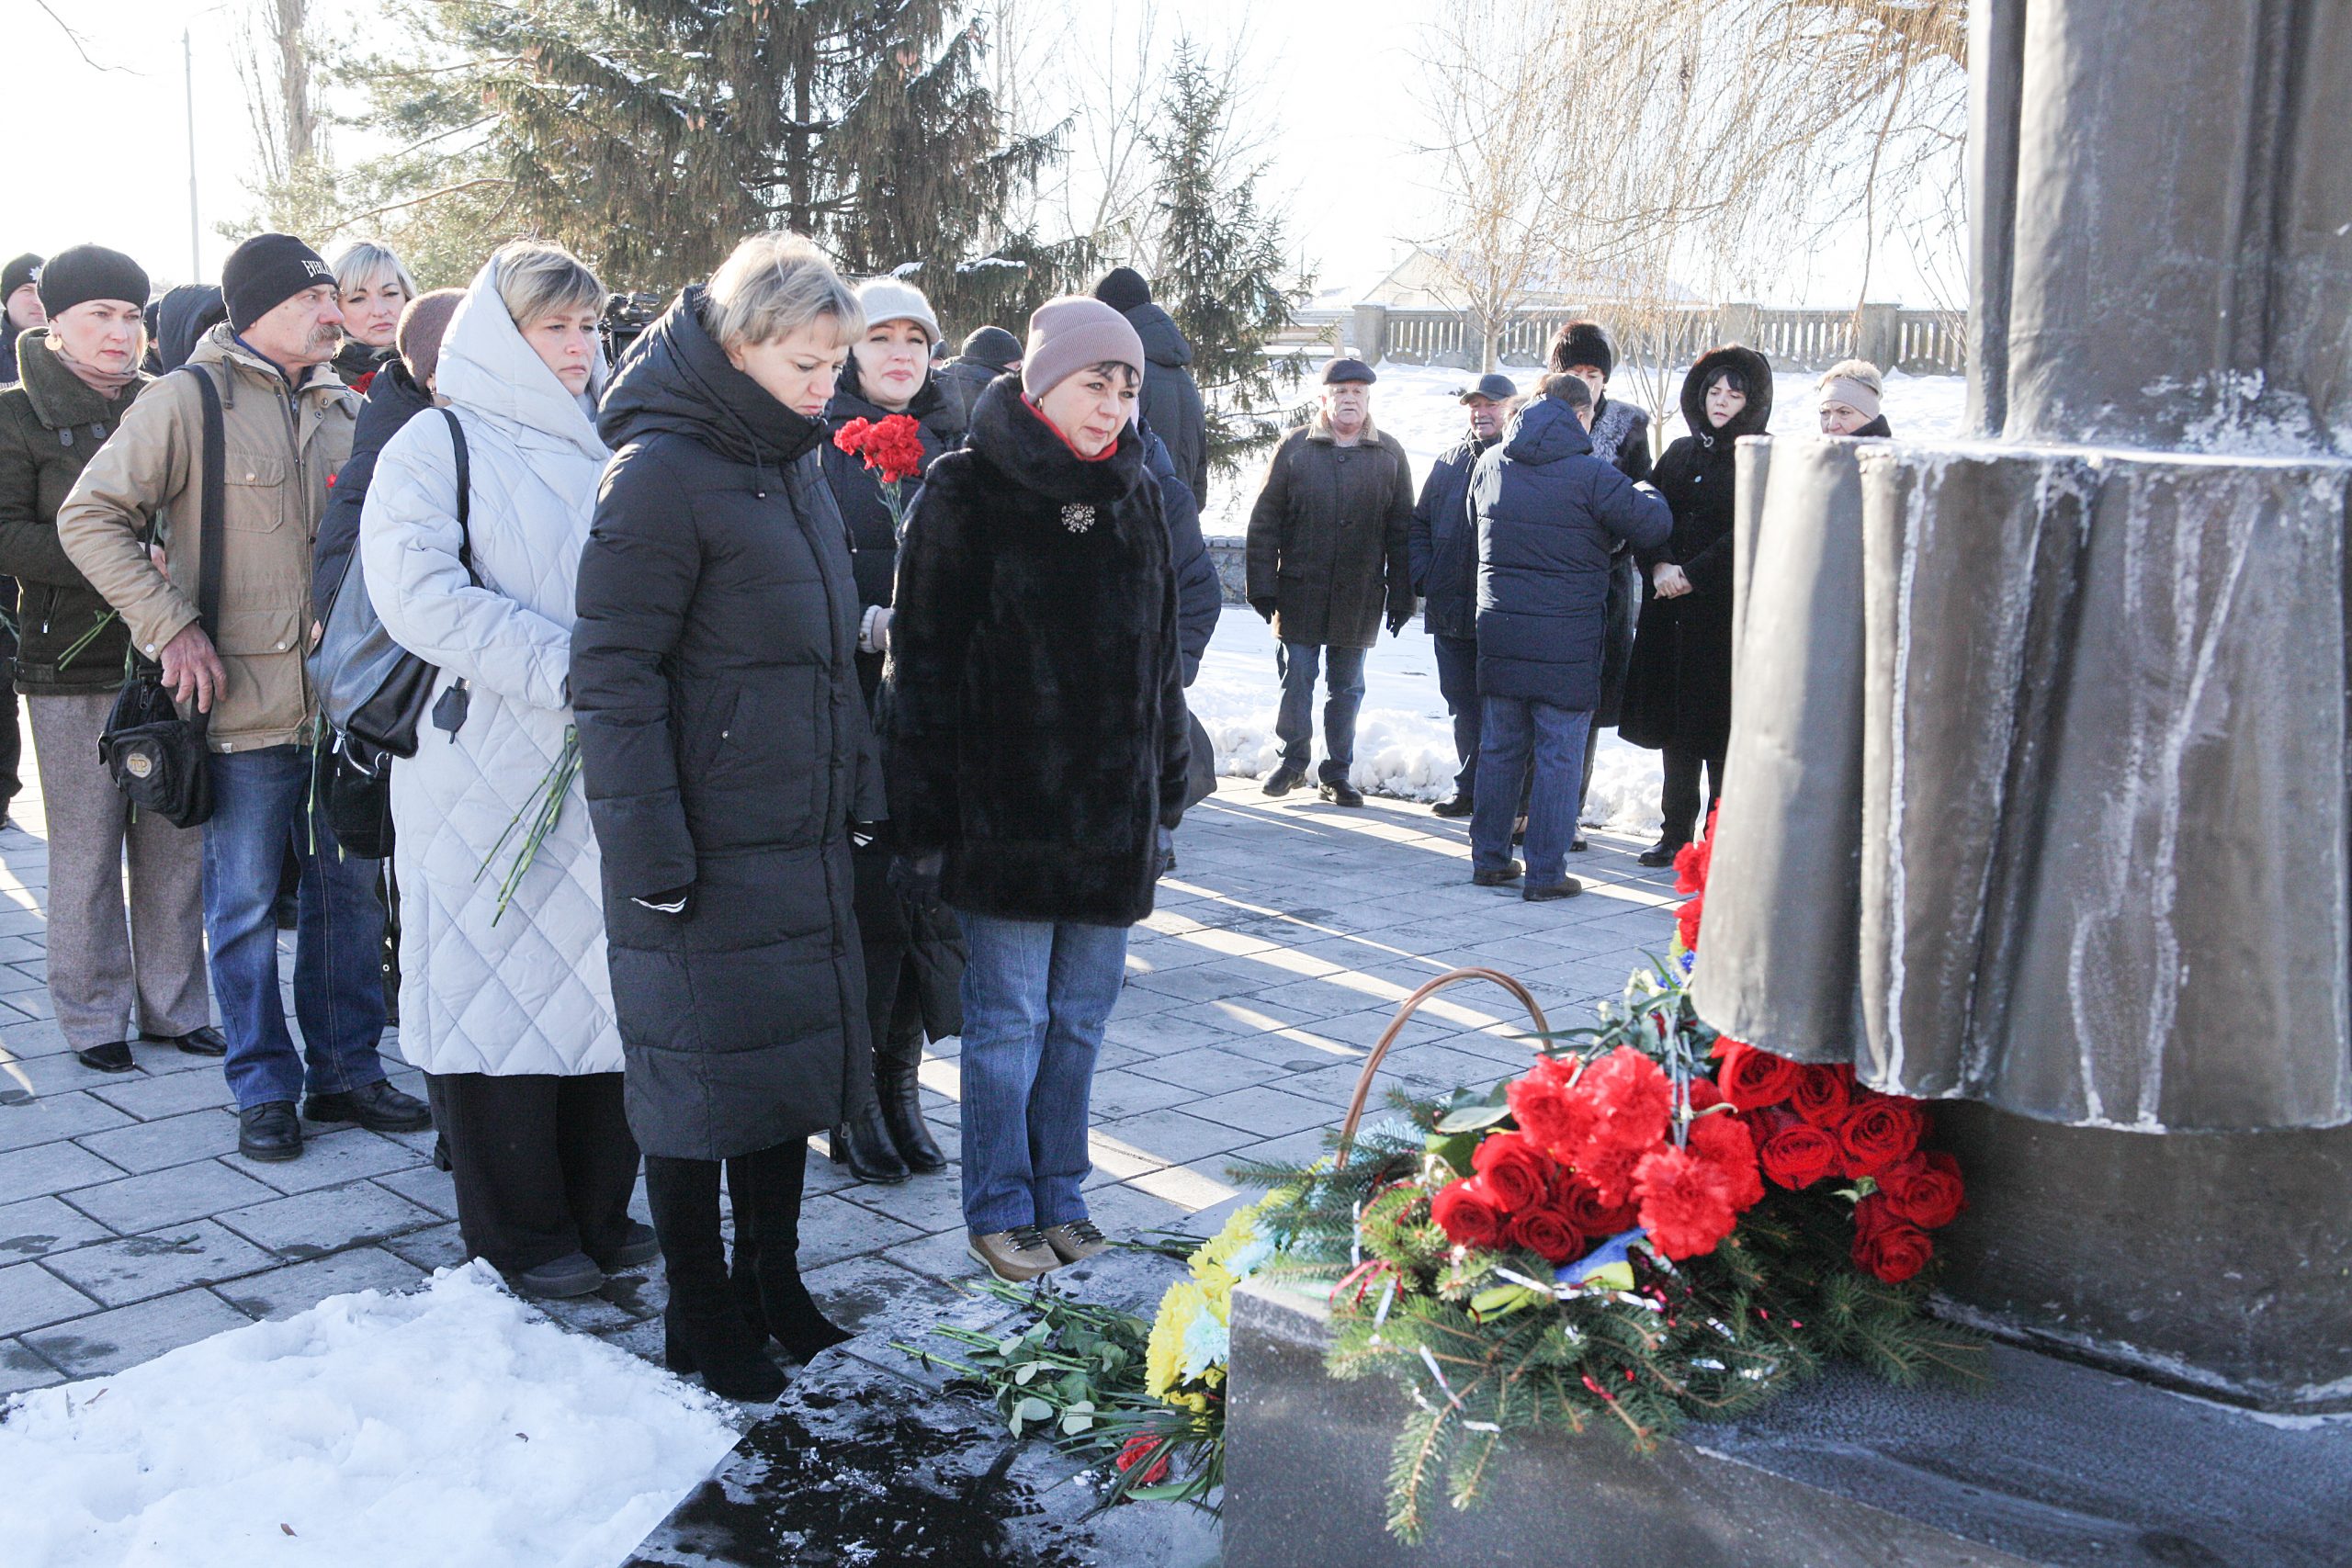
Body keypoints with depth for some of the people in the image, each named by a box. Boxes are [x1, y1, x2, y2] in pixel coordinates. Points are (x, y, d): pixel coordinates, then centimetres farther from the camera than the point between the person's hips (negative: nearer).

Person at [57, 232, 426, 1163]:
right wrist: (170, 626, -12)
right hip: (244, 702, -5)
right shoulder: (187, 403, -4)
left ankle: (345, 1071, 23)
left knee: (351, 892, 11)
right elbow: (90, 519, -5)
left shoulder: (346, 411, 12)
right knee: (246, 903, 3)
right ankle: (265, 1089, 15)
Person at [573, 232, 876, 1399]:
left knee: (795, 1054, 16)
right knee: (703, 1074, 4)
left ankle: (773, 1283, 32)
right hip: (709, 846, -8)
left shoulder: (793, 464, 12)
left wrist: (857, 795, 16)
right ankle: (701, 1318, 20)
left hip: (803, 832, 8)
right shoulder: (662, 472, -14)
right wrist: (650, 849, -20)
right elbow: (614, 672, -17)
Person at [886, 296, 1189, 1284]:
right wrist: (925, 813, -11)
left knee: (1081, 1014, 12)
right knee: (1008, 1017, 3)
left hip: (1114, 812, 5)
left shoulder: (1133, 496, 11)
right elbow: (924, 660, -8)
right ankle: (1000, 1210, 18)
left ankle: (1059, 1196, 26)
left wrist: (1167, 781, 16)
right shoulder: (967, 492, -6)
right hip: (1005, 810, -5)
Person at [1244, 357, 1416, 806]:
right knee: (1296, 681, 3)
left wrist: (1401, 597, 3)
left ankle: (1337, 773, 18)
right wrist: (1263, 586, -4)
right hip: (1299, 595, -1)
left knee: (1346, 688, 8)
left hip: (1359, 599, 1)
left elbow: (1402, 531, 7)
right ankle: (1294, 761, 20)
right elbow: (1264, 522, 2)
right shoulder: (1294, 448, 2)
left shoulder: (1389, 454, 6)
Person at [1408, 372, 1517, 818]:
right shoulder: (1449, 460, 14)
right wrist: (1424, 576, 5)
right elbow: (1419, 524, 19)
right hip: (1450, 609, 6)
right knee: (1462, 703, 13)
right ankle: (1469, 787, 24)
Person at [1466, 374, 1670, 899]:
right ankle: (1545, 873, 5)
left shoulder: (1490, 465, 4)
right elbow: (1654, 526, -7)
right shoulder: (1591, 474, -12)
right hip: (1567, 641, -5)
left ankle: (1489, 858, 21)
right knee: (1559, 758, 3)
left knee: (1500, 750, 15)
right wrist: (1645, 492, 14)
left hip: (1498, 632, 5)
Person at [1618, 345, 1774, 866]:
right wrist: (1658, 566, -9)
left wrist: (1691, 574, -16)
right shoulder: (1680, 453, 14)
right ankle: (1675, 832, 19)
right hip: (1671, 613, 6)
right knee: (1674, 727, 10)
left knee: (1719, 730, -5)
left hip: (1729, 613, -5)